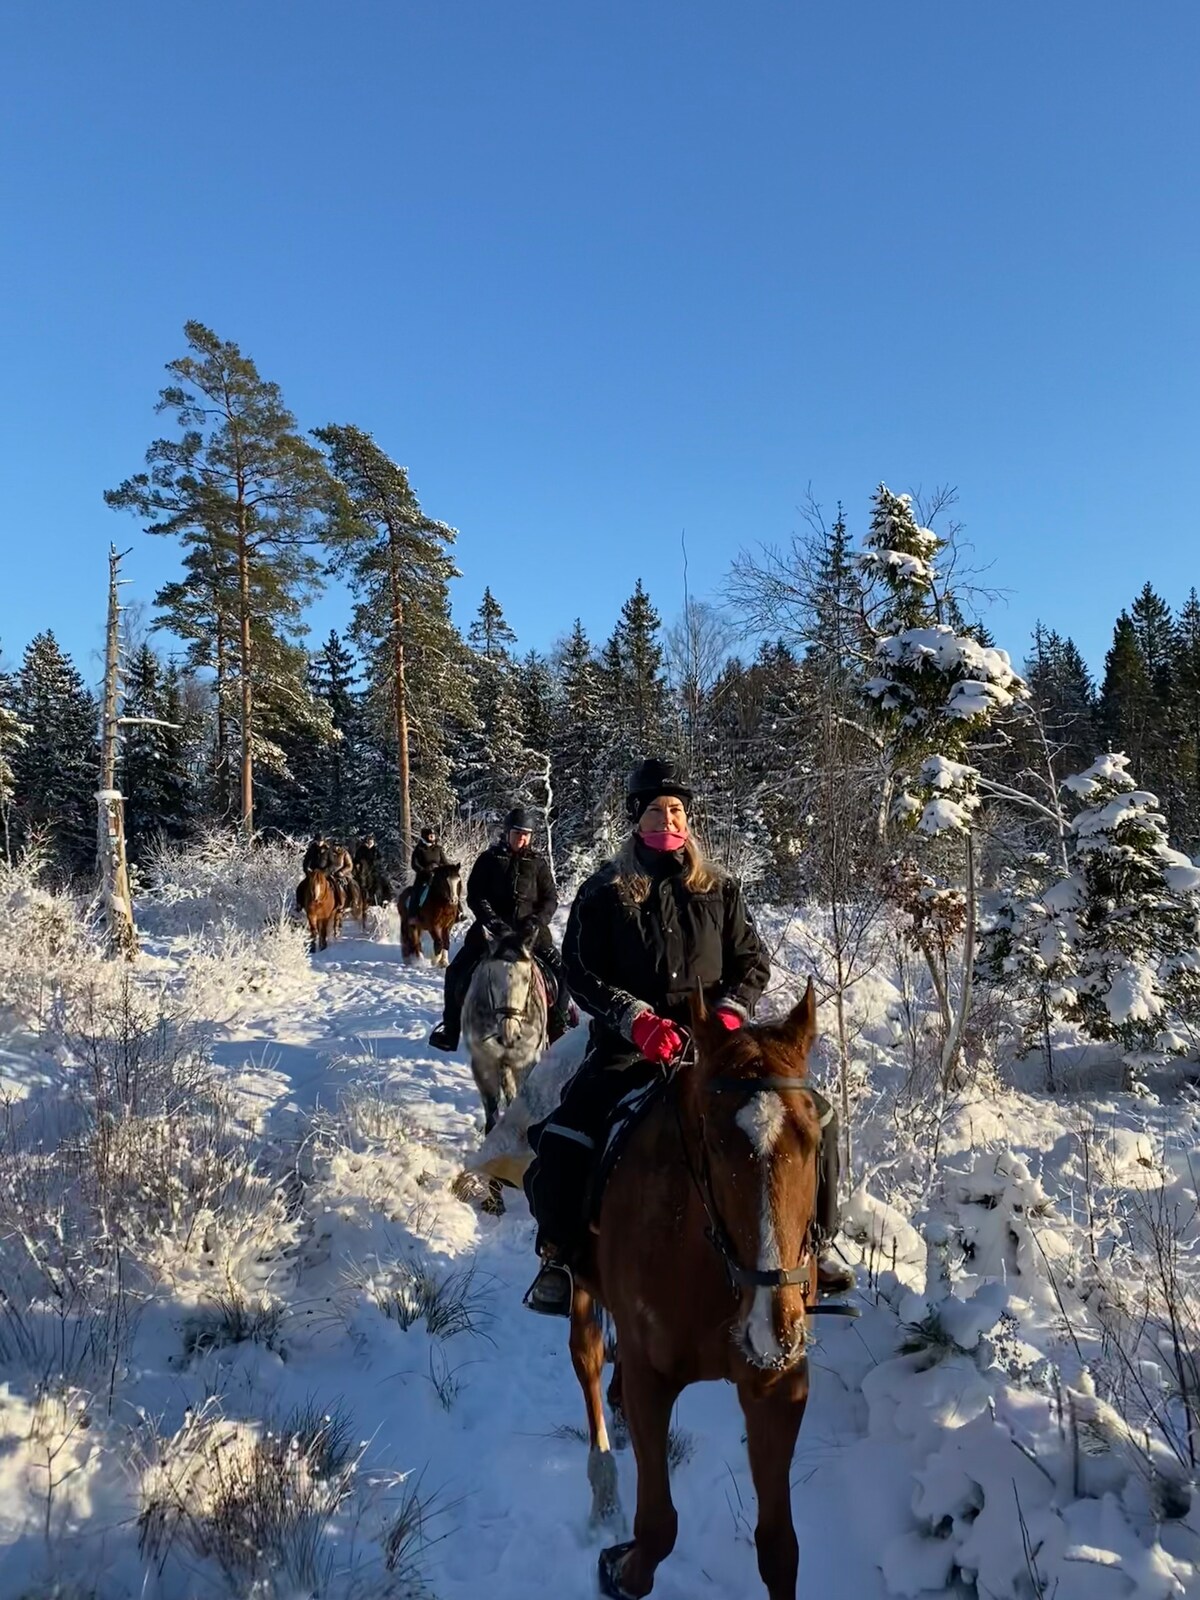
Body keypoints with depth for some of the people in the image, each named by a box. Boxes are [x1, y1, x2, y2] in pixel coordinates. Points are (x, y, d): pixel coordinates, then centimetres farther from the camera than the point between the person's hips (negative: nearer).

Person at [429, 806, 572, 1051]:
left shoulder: (538, 863, 4)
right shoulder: (489, 859, 2)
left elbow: (550, 899, 4)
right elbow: (474, 896, -1)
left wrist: (536, 921, -14)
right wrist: (492, 921, -16)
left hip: (529, 928, 0)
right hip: (492, 925, 0)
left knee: (560, 971, -12)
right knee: (457, 971, -11)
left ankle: (559, 1026, 6)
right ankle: (450, 1028, 2)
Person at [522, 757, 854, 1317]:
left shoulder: (719, 889, 10)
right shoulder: (603, 893, 3)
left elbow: (753, 961, 10)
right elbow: (582, 971, -3)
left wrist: (729, 1011, -9)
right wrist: (638, 1019, -17)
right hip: (630, 1044, -2)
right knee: (561, 1145, -23)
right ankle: (562, 1254, 3)